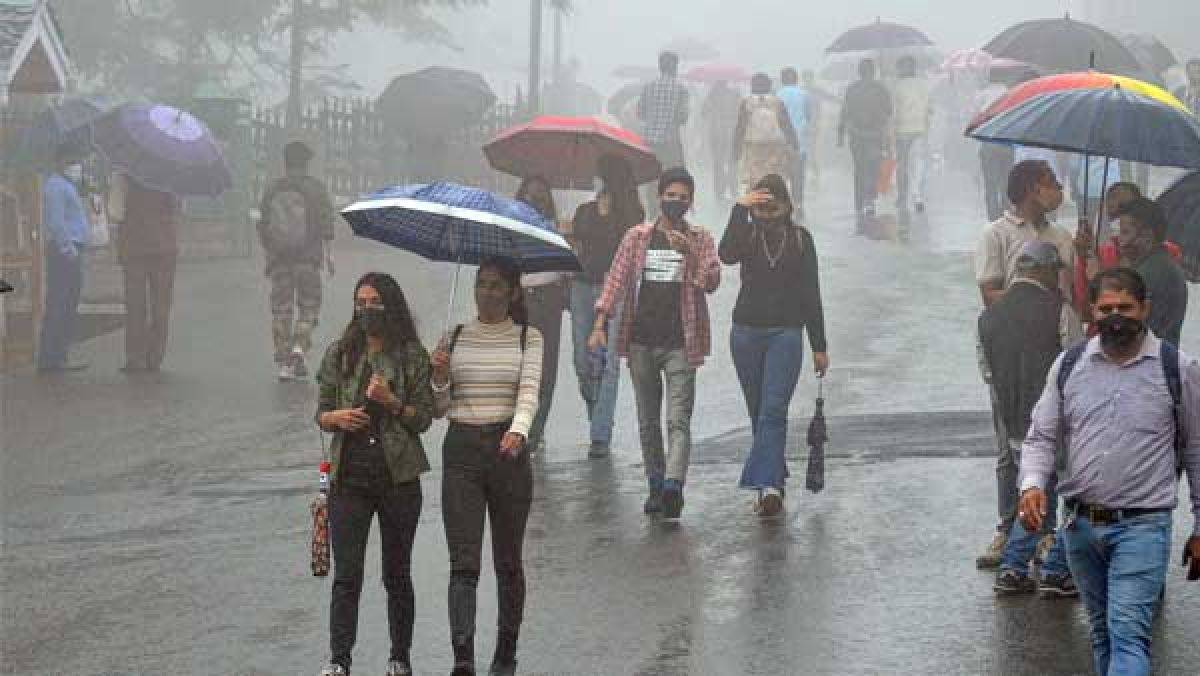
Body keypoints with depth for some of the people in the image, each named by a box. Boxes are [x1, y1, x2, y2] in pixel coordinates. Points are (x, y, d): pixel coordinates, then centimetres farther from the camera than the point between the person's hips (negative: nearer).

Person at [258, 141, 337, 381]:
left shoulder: (272, 190, 2)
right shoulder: (316, 189, -5)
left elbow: (264, 227, 6)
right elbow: (326, 225, -7)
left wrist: (268, 258, 14)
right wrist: (329, 255, -1)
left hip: (279, 259, 2)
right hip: (307, 259, -2)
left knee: (281, 309, 8)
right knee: (308, 307, 11)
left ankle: (283, 364, 5)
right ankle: (299, 349, -10)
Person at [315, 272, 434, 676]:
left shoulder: (413, 356, 1)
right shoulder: (339, 354, 6)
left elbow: (424, 418, -1)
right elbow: (320, 414, 9)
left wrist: (392, 401, -17)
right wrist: (337, 418, -12)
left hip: (398, 476, -1)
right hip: (349, 476, 1)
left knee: (397, 574, 9)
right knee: (346, 575, -6)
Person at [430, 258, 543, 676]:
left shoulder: (527, 338, 3)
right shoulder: (456, 338, 9)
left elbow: (529, 392, -12)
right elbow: (439, 409, 11)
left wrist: (518, 429, -31)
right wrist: (440, 378, -10)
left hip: (508, 450, -1)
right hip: (461, 452, 1)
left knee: (508, 561, 9)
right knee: (463, 563, -8)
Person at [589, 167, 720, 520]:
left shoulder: (700, 240, 6)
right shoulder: (637, 237, 9)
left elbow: (712, 282, -5)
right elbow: (616, 280, 6)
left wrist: (689, 253, -20)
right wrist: (600, 324, -3)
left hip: (680, 344, -3)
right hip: (641, 341, 3)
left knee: (678, 419, -14)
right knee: (647, 420, 9)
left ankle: (673, 486, -26)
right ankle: (655, 486, 18)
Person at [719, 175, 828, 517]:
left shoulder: (801, 238, 5)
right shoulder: (747, 233, 5)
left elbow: (811, 293, 8)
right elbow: (727, 255, -19)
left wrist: (819, 347, 8)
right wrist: (739, 210, -23)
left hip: (786, 334, -2)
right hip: (746, 332, 2)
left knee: (774, 410, -15)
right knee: (759, 413, 8)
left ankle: (767, 485, -25)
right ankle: (775, 481, 18)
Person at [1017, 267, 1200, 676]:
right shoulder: (1069, 365, 6)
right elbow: (1041, 436, 9)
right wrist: (1032, 484, -12)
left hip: (1142, 525, -4)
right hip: (1081, 524, 4)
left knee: (1128, 632, -16)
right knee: (1102, 632, 16)